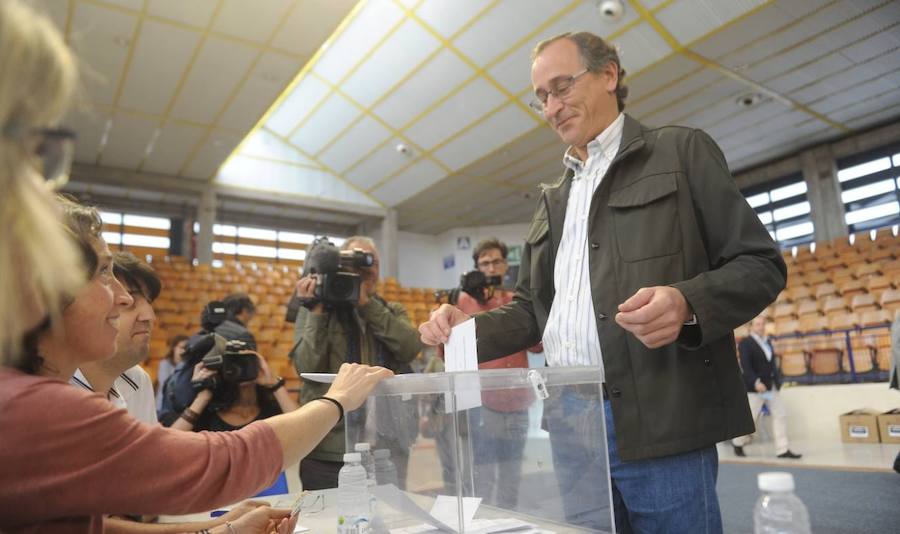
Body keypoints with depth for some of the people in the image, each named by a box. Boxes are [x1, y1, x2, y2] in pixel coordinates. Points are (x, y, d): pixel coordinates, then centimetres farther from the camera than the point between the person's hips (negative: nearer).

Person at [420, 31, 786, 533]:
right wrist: (470, 328, -1)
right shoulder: (553, 200, 19)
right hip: (571, 423, 5)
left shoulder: (681, 151, 4)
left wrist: (687, 304, -22)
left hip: (660, 419, -5)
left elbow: (761, 263, -2)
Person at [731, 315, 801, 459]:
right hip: (754, 387, -7)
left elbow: (772, 363, 16)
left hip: (771, 387, 7)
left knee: (780, 415, 1)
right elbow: (745, 366, -18)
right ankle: (737, 443, 20)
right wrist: (755, 382, -28)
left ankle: (782, 449, 6)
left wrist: (777, 382, 8)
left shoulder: (767, 342, 14)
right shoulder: (745, 343, -9)